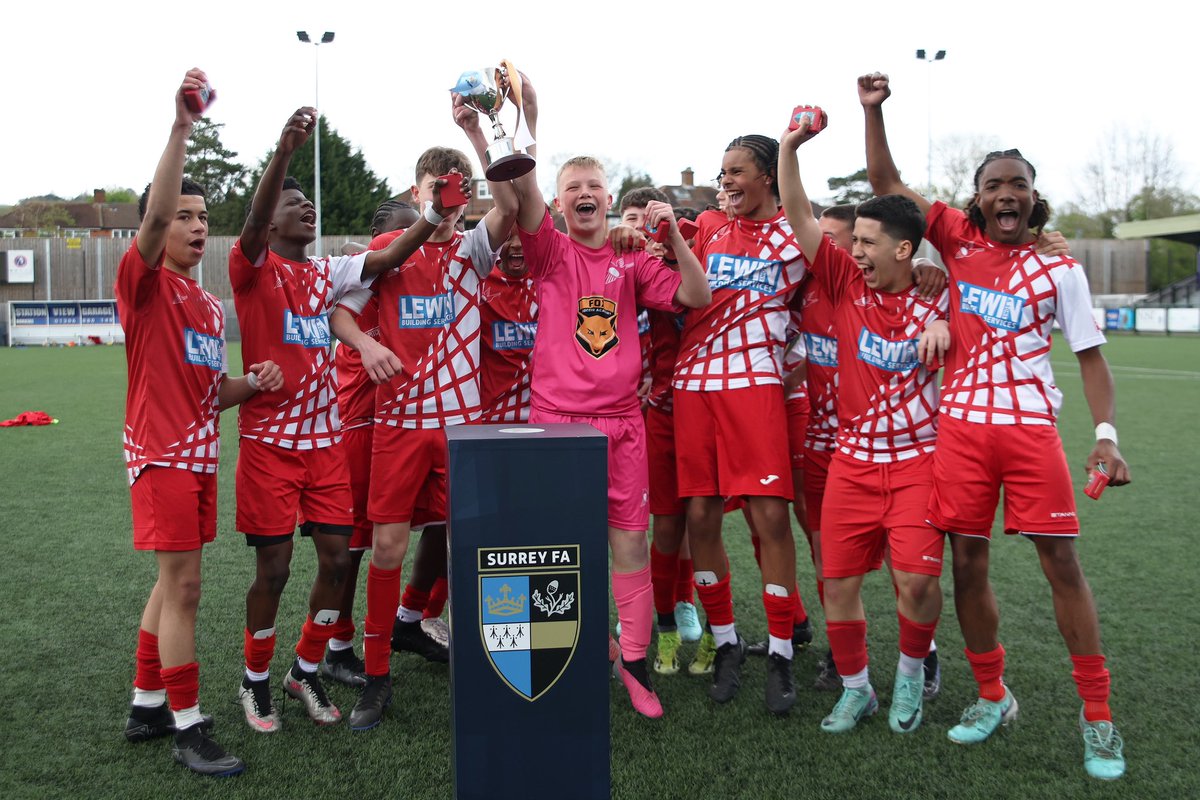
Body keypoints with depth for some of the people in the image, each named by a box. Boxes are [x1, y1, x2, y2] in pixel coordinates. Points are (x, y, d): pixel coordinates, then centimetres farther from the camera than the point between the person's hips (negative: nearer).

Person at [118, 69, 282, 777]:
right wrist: (182, 127, -33)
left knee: (174, 582, 15)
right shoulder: (143, 282, -7)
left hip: (201, 455, 8)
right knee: (183, 587, -6)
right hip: (162, 454, -8)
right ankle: (188, 728, 5)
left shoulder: (210, 304, 15)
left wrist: (251, 382, -1)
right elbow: (154, 214, -27)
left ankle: (147, 706, 29)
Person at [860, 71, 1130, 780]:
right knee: (968, 565, 5)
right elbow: (886, 183, 7)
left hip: (1031, 427, -1)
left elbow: (1090, 355, 4)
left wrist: (1106, 435, -8)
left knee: (1063, 563, -2)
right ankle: (992, 697, 24)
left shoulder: (1059, 268, 3)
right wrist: (874, 111, -3)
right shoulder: (958, 238, 7)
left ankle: (1098, 717, 12)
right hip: (962, 424, 2)